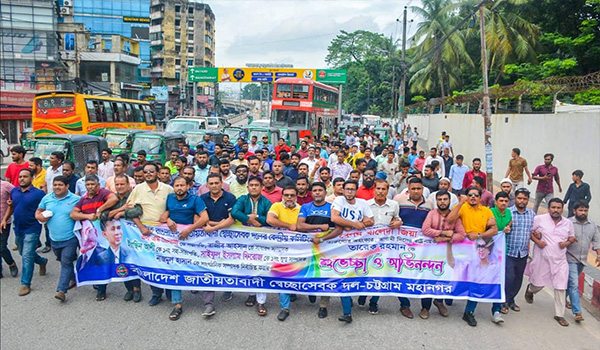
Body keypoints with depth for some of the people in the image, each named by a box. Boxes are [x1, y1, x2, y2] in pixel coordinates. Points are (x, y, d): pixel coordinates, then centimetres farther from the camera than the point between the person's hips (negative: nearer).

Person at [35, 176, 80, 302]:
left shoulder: (75, 199, -8)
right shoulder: (47, 198, 3)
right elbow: (38, 212, 13)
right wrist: (40, 216, -8)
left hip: (70, 239, -5)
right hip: (54, 239, 5)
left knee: (66, 263, -9)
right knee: (63, 261, 20)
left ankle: (61, 290, -8)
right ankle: (73, 278, 40)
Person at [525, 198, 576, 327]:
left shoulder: (568, 223, 4)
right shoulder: (539, 219, -7)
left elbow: (572, 237, 16)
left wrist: (567, 243, -5)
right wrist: (537, 241, -14)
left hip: (560, 260, 2)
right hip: (542, 258, -2)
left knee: (561, 287, 0)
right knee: (538, 284, 11)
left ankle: (559, 315, 13)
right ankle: (530, 291, 48)